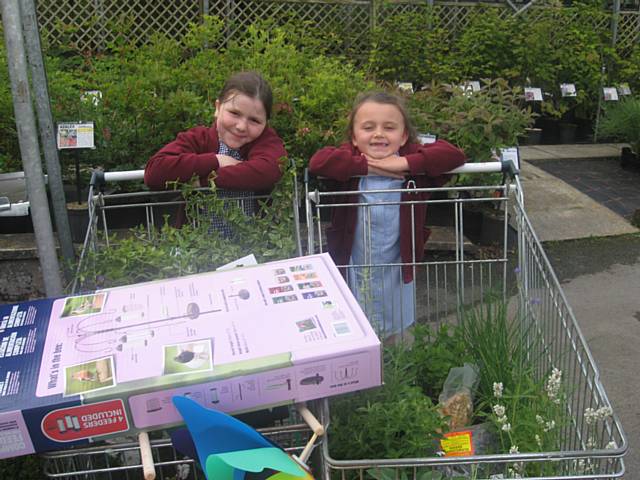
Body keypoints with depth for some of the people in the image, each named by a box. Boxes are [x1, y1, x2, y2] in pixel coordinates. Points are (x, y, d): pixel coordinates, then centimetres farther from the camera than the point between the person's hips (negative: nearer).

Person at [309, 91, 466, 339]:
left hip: (396, 266, 1)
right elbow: (318, 161, -26)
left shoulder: (412, 156, -7)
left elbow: (454, 154, -19)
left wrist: (405, 163, -25)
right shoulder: (350, 156, -8)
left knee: (397, 332, 23)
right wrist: (367, 166, -25)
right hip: (354, 265, -1)